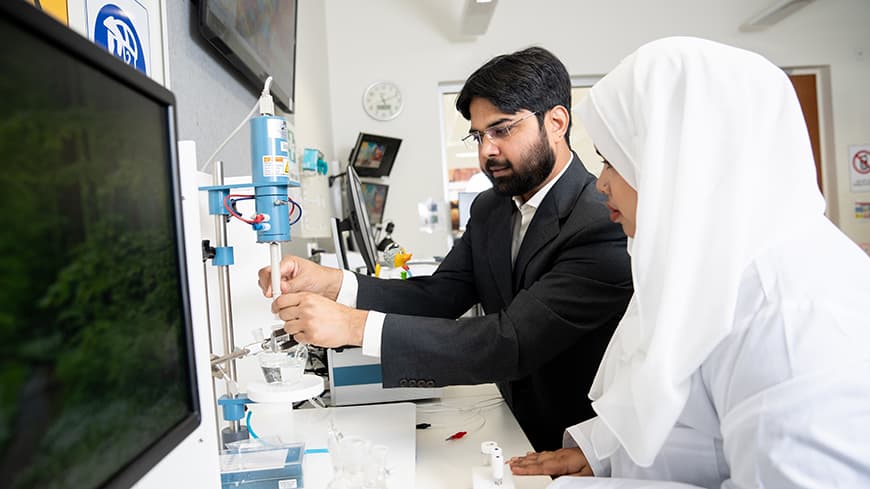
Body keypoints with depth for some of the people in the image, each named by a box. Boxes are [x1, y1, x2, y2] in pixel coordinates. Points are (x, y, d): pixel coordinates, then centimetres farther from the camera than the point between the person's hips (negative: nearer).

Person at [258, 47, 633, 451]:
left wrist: (354, 326, -34)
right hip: (512, 421, 6)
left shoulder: (606, 224, -23)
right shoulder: (489, 209, 4)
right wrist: (332, 283, -18)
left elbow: (513, 341, -30)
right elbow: (438, 296, -2)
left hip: (576, 445, -5)